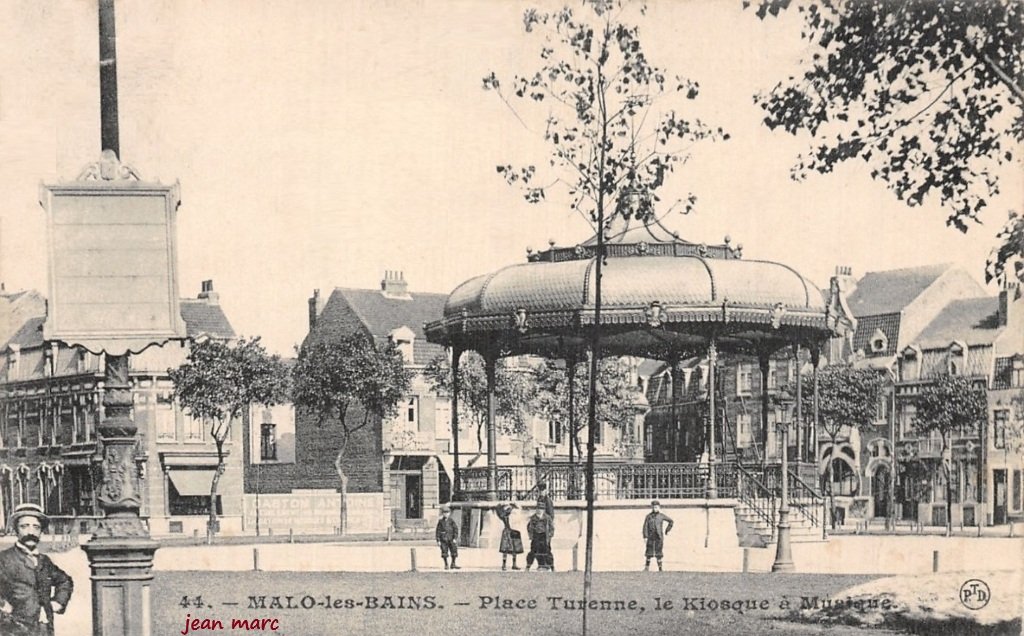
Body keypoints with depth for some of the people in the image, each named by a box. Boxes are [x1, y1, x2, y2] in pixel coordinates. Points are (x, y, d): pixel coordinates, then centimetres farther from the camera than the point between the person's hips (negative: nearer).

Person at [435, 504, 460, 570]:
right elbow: (438, 531, 3)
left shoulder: (452, 521, 3)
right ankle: (446, 565, 12)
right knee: (444, 552, 0)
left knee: (454, 551, 0)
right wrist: (438, 540, -2)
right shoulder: (440, 521, 3)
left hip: (451, 539, 1)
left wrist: (455, 538, -8)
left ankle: (453, 564, 13)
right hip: (443, 540, -1)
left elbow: (456, 529, 1)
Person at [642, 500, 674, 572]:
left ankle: (660, 568, 2)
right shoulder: (649, 516, 2)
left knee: (658, 552, -1)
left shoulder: (661, 516, 3)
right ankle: (647, 567, 7)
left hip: (659, 537, 0)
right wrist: (645, 536, -10)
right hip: (650, 537, 0)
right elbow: (645, 526, -1)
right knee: (649, 552, 0)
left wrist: (667, 530, 12)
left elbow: (670, 521, 15)